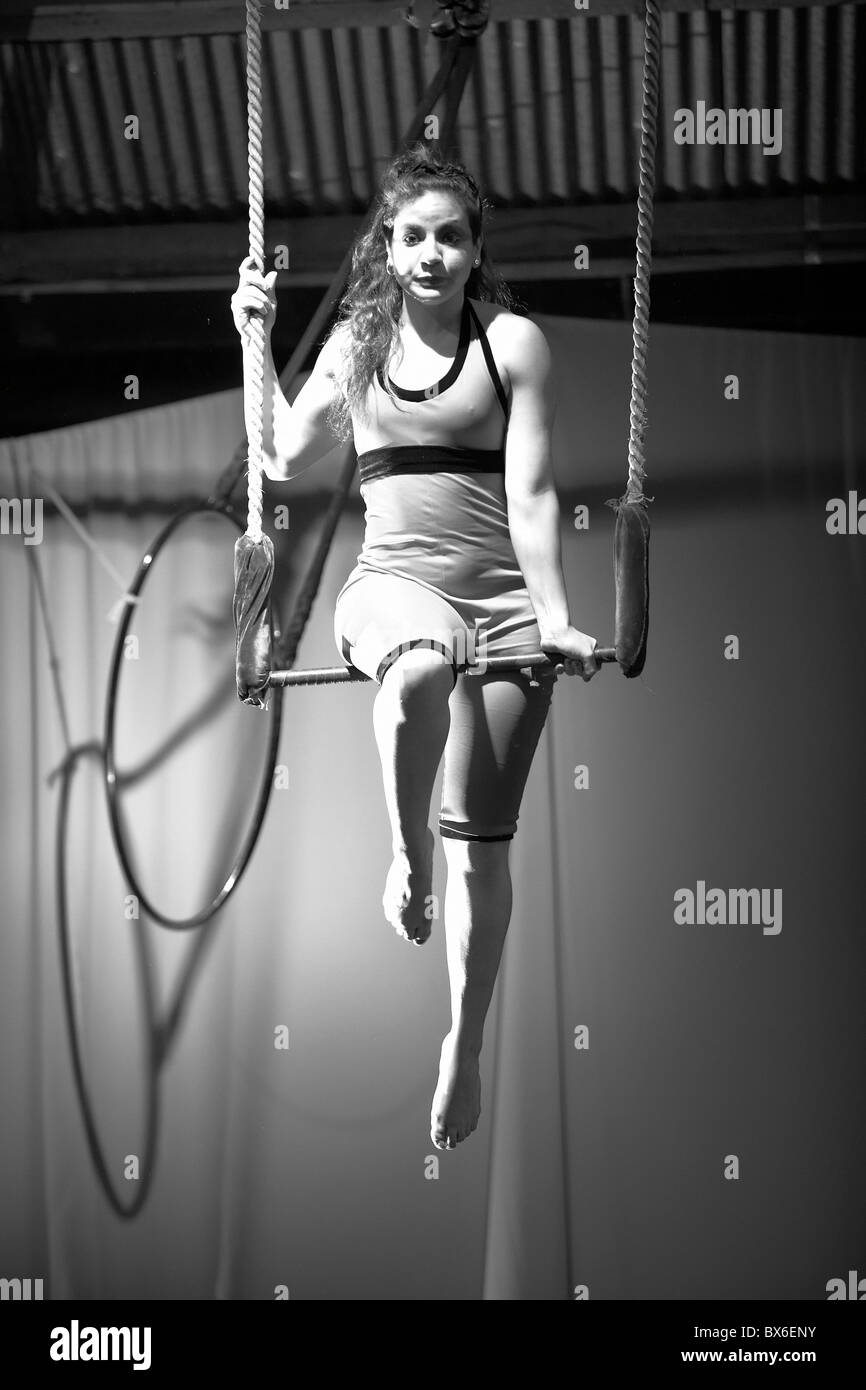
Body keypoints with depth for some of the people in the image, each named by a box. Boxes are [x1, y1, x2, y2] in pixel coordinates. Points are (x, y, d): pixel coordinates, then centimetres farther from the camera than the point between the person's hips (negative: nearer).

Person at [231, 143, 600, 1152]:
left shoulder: (513, 341, 2)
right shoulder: (354, 343, 11)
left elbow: (531, 491, -4)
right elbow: (285, 457, 19)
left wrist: (555, 618, -12)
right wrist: (257, 338, 15)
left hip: (504, 595, -1)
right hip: (393, 581, 1)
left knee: (484, 834, 1)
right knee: (423, 663, -40)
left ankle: (465, 1047, 14)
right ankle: (407, 855, -21)